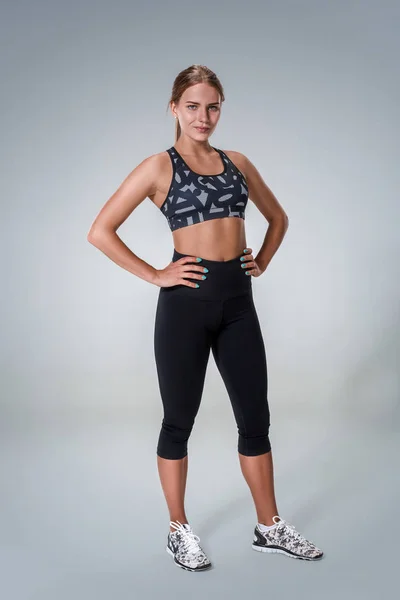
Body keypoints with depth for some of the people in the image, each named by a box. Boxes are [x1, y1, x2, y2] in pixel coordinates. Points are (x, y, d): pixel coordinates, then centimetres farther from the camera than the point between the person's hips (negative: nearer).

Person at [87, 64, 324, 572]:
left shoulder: (237, 162, 12)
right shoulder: (159, 166, -2)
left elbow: (278, 216, 26)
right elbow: (100, 231, -8)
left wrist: (262, 262, 11)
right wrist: (154, 275, -10)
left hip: (237, 301, 5)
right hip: (187, 302, -4)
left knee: (255, 420, 10)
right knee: (179, 421, 8)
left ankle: (269, 528, 26)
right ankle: (179, 531, 24)